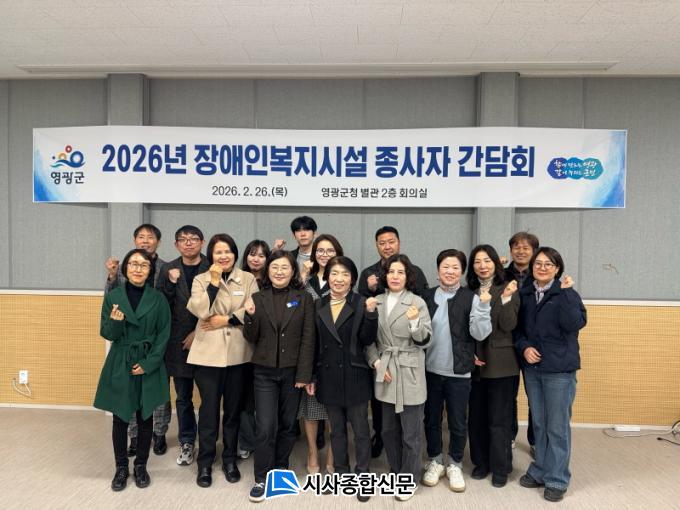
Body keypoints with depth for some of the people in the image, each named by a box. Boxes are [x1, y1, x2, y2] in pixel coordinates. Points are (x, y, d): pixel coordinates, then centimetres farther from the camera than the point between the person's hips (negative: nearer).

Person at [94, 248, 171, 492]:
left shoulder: (158, 299, -3)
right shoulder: (113, 295, -1)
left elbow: (163, 335, -2)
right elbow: (107, 334, -2)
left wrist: (149, 363, -10)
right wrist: (115, 322, -24)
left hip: (149, 366, 0)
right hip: (120, 365, 0)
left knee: (145, 417, 9)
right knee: (120, 419, 8)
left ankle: (141, 466, 25)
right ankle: (121, 468, 25)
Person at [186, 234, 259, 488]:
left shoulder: (248, 279, 4)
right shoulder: (201, 279, 4)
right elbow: (200, 310, -11)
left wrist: (225, 320, -11)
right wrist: (214, 282, -14)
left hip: (238, 353, 1)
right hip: (208, 353, -1)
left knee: (233, 408, 12)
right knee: (209, 408, 4)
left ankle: (230, 459, 28)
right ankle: (205, 462, 20)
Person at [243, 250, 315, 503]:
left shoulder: (304, 299, -2)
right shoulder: (258, 299, 2)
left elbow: (308, 339, -4)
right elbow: (252, 339, 1)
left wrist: (304, 374, -8)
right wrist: (250, 316, -18)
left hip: (292, 371, 0)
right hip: (264, 372, 0)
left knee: (287, 425, 12)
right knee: (266, 427, -2)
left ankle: (280, 469, 33)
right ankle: (261, 479, 15)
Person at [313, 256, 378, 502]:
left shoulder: (361, 303, -7)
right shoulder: (318, 305, 3)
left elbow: (367, 340, -11)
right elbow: (314, 344, 7)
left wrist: (370, 314, -25)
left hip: (355, 376, -3)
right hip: (329, 377, 4)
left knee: (360, 429, 7)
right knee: (336, 429, 16)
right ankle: (341, 473, 32)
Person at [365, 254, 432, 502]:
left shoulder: (417, 303, -7)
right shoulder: (376, 302, 4)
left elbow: (424, 341, -9)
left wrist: (415, 322, -28)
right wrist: (376, 362, -5)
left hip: (409, 375, -4)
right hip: (385, 374, 4)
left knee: (410, 433, 6)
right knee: (389, 430, 16)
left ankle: (409, 480, 24)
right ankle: (396, 473, 35)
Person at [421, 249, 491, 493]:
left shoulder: (471, 298, -6)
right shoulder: (427, 296, 1)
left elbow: (479, 334, -13)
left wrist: (483, 307, -23)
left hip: (459, 372, -2)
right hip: (430, 369, 2)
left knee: (458, 422, 11)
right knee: (431, 419, 15)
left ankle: (454, 464, 31)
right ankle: (435, 461, 34)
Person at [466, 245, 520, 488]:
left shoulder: (508, 289, -4)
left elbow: (508, 326, -14)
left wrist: (506, 299, -25)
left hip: (501, 364, -3)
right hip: (475, 363, 3)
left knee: (499, 419, 5)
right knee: (476, 417, 12)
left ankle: (500, 468, 21)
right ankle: (481, 463, 28)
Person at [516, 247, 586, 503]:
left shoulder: (567, 293, -7)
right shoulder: (524, 294, 5)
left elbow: (575, 324, -22)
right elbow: (518, 328, 10)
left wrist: (566, 293, -25)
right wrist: (524, 347, -7)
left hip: (559, 369, -4)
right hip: (532, 368, 4)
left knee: (557, 426, 5)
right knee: (539, 423, 16)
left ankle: (557, 479, 20)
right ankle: (540, 471, 32)